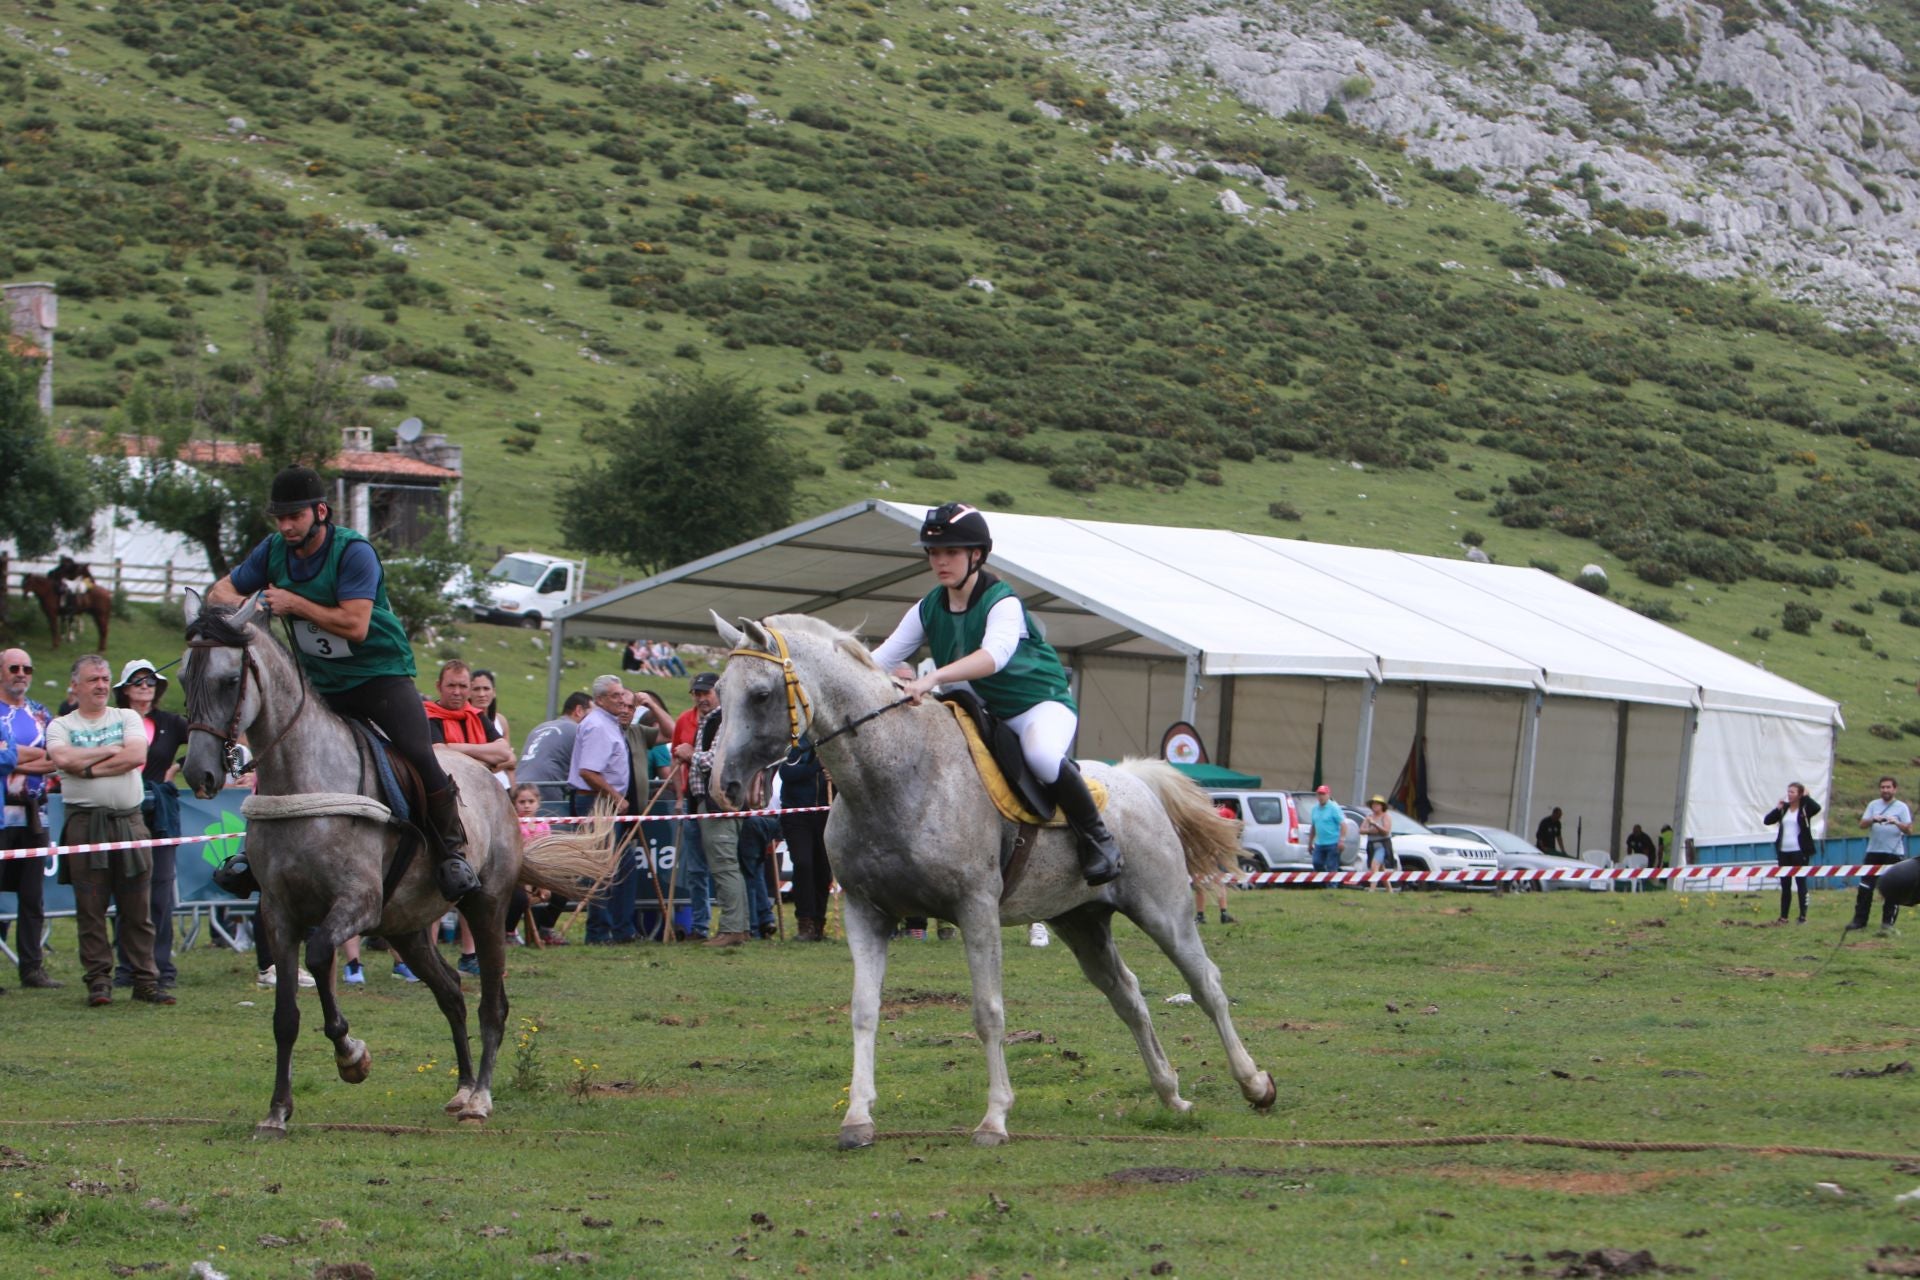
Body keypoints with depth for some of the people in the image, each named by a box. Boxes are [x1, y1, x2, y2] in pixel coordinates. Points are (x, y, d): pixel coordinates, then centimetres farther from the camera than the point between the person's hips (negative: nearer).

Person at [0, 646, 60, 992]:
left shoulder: (41, 714, 15)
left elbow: (56, 761, 3)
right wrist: (39, 755, -10)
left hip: (33, 814, 5)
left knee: (33, 897, 7)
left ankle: (32, 968, 11)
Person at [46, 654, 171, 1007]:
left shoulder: (127, 717, 12)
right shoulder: (61, 726, 9)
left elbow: (137, 756, -6)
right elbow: (62, 758, -12)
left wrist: (89, 767, -8)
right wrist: (112, 751, -6)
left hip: (129, 821, 1)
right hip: (85, 822, -1)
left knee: (138, 908, 1)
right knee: (90, 908, -2)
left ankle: (145, 981, 4)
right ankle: (99, 981, 4)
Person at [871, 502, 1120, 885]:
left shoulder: (1002, 602, -19)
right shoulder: (929, 609, 1)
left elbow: (995, 655, -39)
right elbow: (883, 657, -1)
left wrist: (932, 678, -54)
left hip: (1040, 703, -7)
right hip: (980, 711, 7)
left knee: (1041, 755, -39)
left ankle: (1097, 838, -18)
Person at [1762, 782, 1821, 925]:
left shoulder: (1805, 809, -4)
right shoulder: (1784, 808, 10)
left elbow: (1817, 808, -26)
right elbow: (1767, 820, 6)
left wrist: (1806, 797, -12)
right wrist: (1777, 809, -6)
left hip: (1799, 852, -5)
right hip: (1783, 852, 5)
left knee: (1801, 883, -2)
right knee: (1785, 885, 9)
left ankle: (1803, 916, 2)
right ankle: (1783, 917, 14)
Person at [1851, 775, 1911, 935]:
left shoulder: (1901, 807, 1)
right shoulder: (1873, 805, 10)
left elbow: (1909, 830, -6)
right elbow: (1862, 825, 3)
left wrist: (1896, 822, -24)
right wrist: (1873, 819, -17)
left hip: (1894, 853, -3)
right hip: (1874, 851, 3)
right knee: (1865, 886, 1)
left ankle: (1888, 922, 1)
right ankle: (1859, 919, 8)